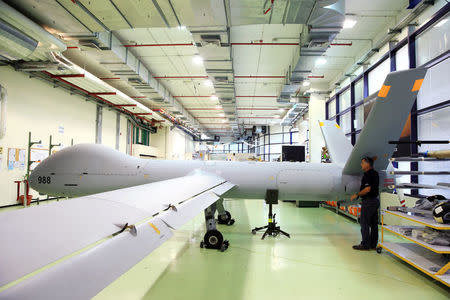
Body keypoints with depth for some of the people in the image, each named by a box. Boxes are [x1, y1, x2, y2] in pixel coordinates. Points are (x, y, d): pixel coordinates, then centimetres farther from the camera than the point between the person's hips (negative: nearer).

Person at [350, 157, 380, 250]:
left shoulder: (367, 174, -17)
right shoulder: (375, 173, 13)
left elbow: (367, 189, -23)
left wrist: (357, 195, -13)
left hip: (368, 201, -10)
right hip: (375, 200, 10)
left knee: (364, 222, -3)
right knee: (373, 223, 11)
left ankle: (365, 244, 1)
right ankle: (373, 244, 18)